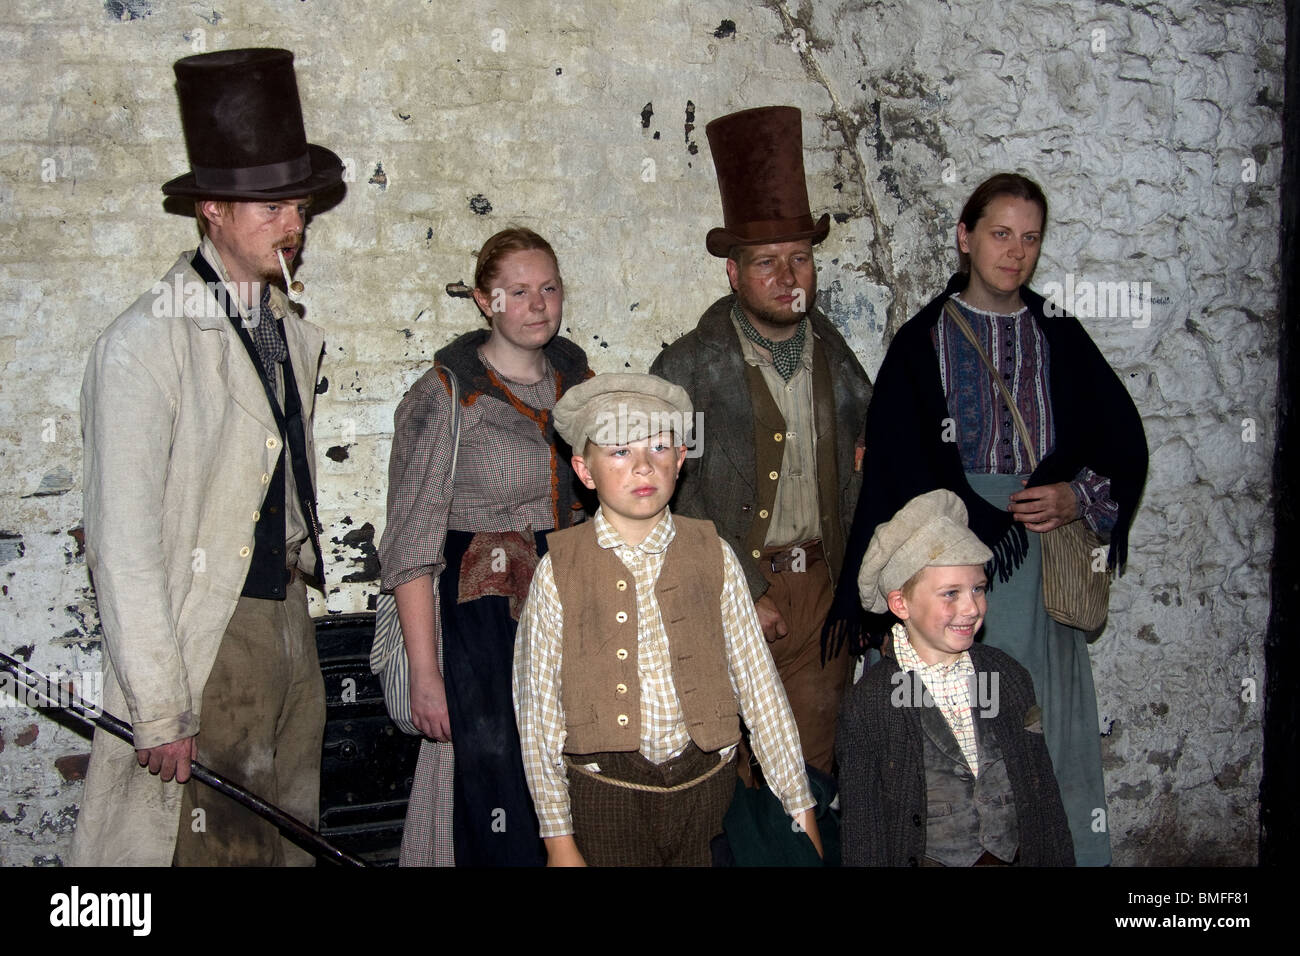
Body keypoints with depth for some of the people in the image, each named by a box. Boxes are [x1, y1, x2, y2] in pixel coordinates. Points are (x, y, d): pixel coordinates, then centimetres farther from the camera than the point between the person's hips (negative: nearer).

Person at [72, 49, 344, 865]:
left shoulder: (293, 335, 11)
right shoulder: (146, 344, -13)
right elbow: (124, 544, -16)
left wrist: (299, 586, 9)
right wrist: (159, 708, -16)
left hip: (290, 618, 7)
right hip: (206, 637, -7)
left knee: (293, 838, 14)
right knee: (216, 844, 3)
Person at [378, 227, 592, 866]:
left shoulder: (580, 382, 8)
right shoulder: (444, 397, -8)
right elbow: (411, 549, -10)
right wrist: (425, 673, -14)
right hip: (483, 627, -5)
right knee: (500, 810, -2)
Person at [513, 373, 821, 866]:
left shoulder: (714, 556, -1)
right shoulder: (558, 571, -6)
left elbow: (758, 682, 1)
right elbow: (538, 711, -3)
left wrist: (800, 809, 2)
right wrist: (559, 840, -3)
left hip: (706, 784, 2)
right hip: (606, 796, -2)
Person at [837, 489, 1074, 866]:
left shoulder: (1010, 676, 7)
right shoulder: (866, 703, -5)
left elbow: (1043, 792, 13)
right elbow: (861, 830, -1)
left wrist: (1060, 859, 9)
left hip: (1018, 856, 3)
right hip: (929, 860, -3)